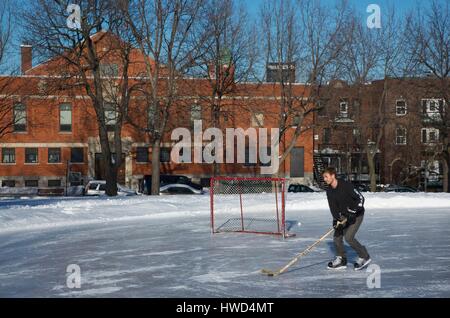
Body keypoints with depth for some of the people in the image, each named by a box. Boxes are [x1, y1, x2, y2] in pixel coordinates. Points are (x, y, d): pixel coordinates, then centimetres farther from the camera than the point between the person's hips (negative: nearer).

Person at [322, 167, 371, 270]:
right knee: (337, 236, 0)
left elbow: (360, 198, -21)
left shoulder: (346, 185, -24)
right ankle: (341, 260, 16)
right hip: (344, 216, 7)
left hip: (356, 214, -7)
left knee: (348, 237, -16)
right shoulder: (329, 191, -2)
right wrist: (336, 220, -16)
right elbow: (333, 207, -3)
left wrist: (352, 211, -25)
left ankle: (364, 257, 1)